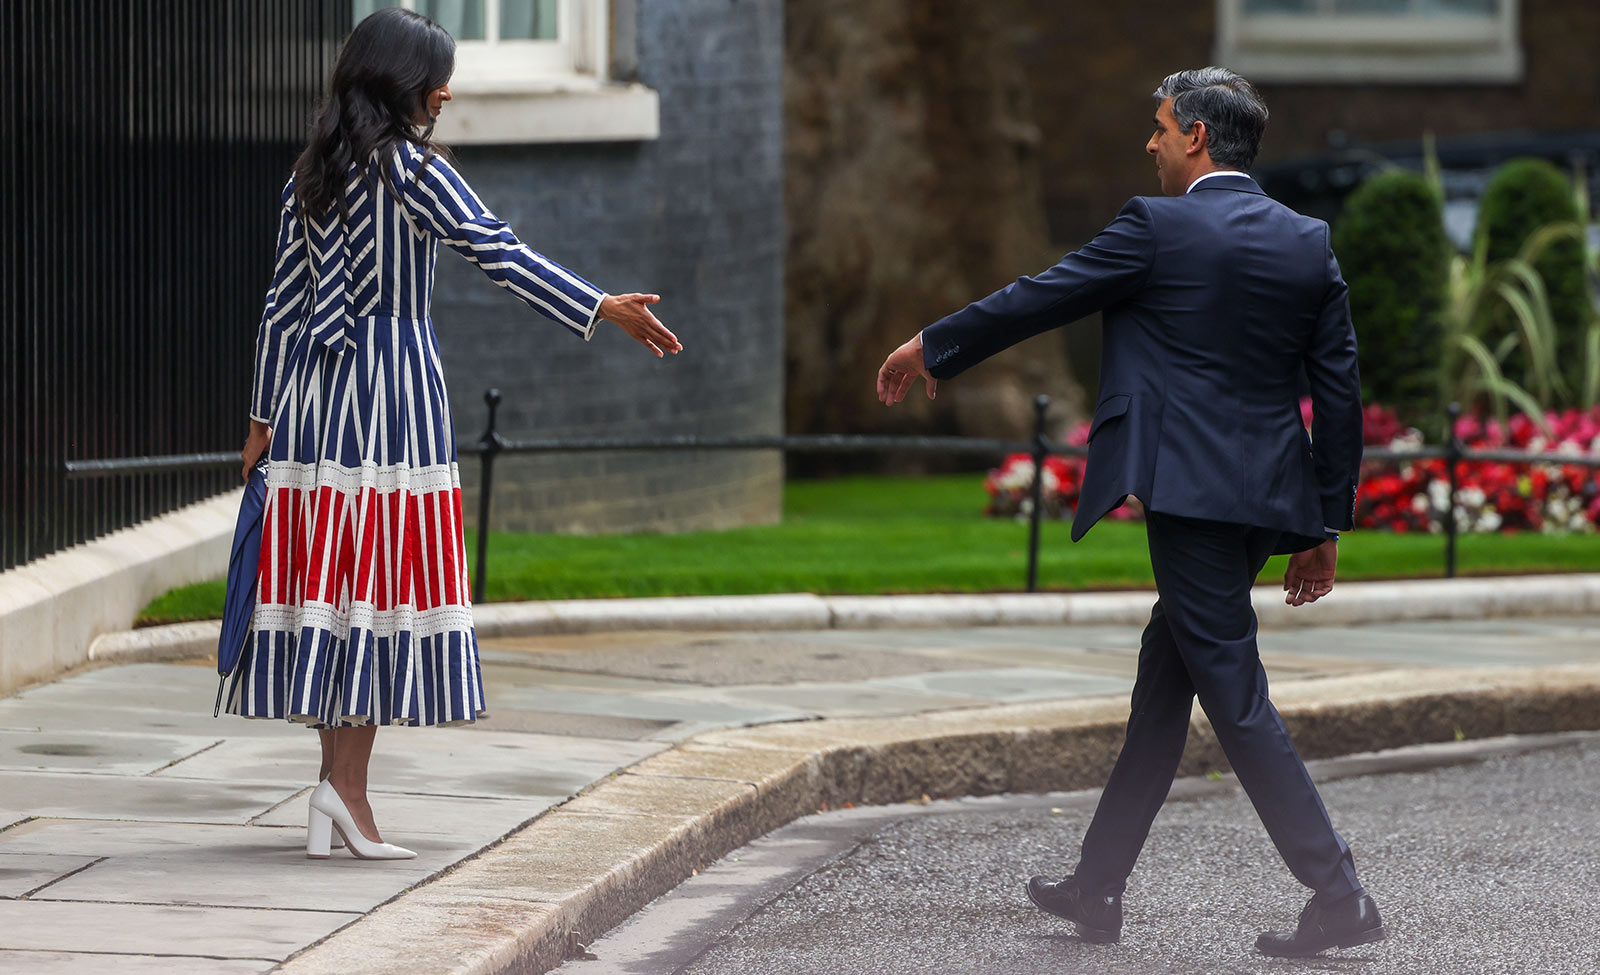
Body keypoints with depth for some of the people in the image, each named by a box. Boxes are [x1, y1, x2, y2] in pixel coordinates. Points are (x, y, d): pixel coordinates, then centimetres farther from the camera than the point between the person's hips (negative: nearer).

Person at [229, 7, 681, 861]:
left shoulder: (310, 176, 11)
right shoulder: (412, 169, -9)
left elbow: (284, 302, 13)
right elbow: (499, 255, -17)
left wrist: (264, 420, 17)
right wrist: (603, 310, -19)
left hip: (315, 386, 7)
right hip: (395, 384, -7)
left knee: (330, 574, 7)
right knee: (382, 569, -3)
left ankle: (336, 775, 8)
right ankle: (346, 783, -7)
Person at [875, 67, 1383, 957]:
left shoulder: (1158, 229, -8)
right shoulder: (1309, 243, 10)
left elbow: (1038, 300, 2)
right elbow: (1340, 392, 10)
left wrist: (930, 349, 16)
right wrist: (1326, 526, 16)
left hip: (1192, 496, -7)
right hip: (1271, 501, 7)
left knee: (1236, 698, -6)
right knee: (1163, 684, 17)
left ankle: (1339, 895, -13)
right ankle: (1099, 886, 25)